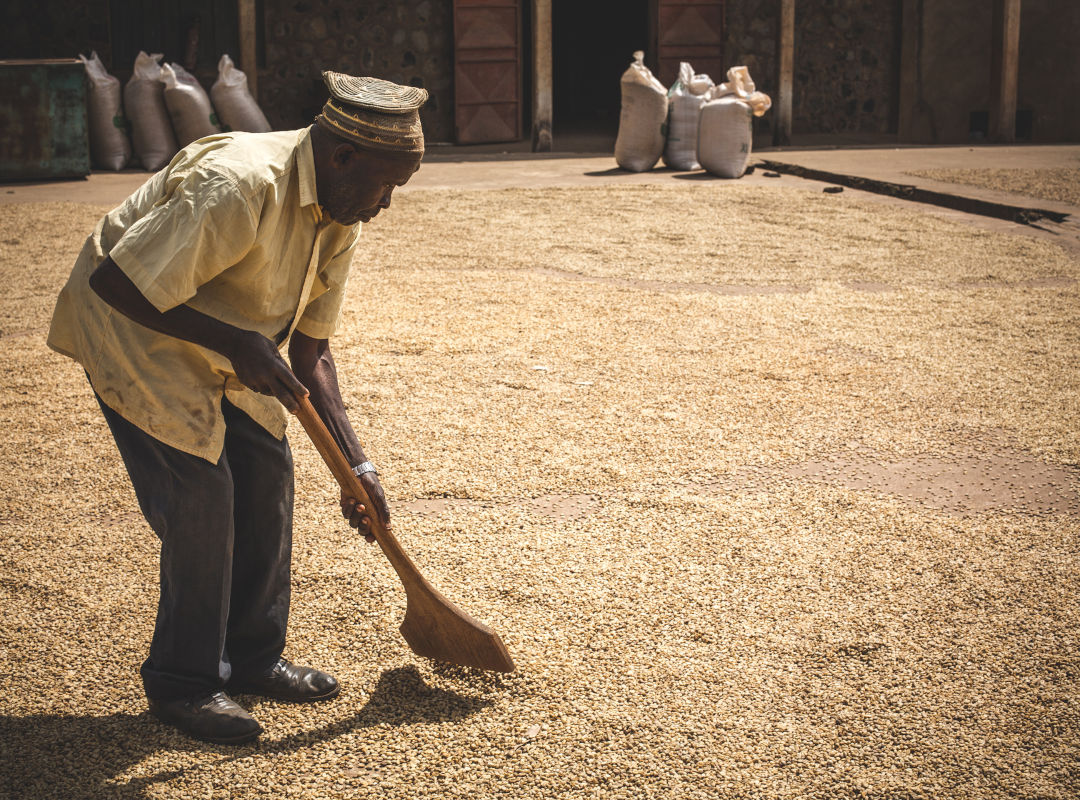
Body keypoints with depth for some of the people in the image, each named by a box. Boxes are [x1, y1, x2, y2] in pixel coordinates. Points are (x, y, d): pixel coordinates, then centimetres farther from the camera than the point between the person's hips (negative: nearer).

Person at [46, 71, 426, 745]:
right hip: (127, 330, -8)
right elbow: (117, 283, -33)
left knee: (267, 469, 3)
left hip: (217, 342, 8)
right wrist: (235, 344, -32)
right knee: (200, 489, -12)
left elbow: (311, 350, -1)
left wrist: (357, 465, -7)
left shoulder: (340, 214, -5)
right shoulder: (240, 189, -34)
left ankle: (252, 658, 18)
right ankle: (182, 684, 5)